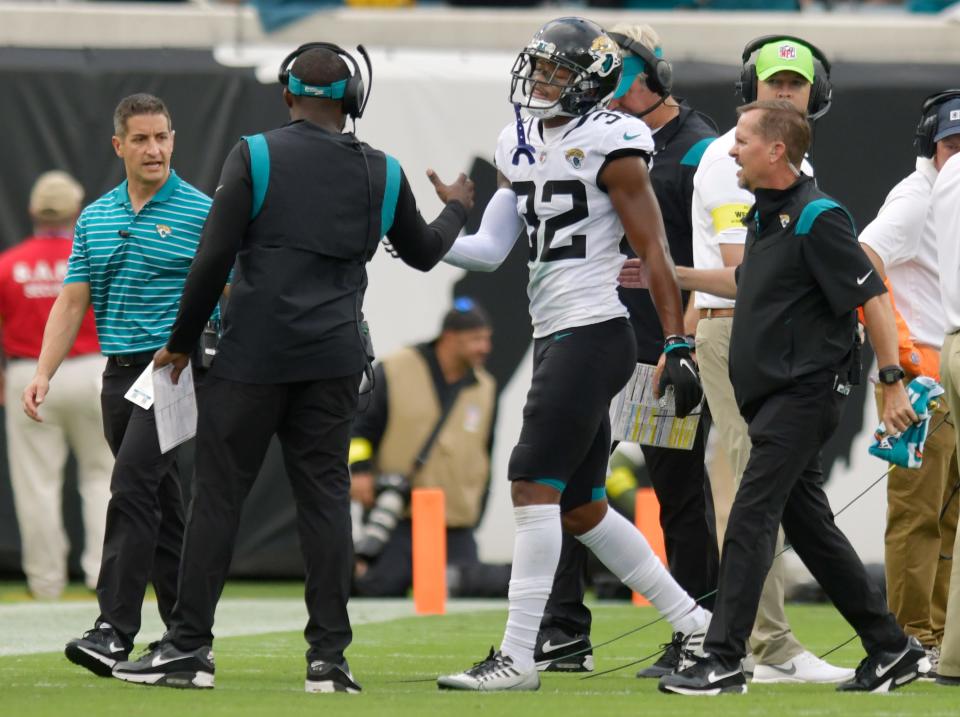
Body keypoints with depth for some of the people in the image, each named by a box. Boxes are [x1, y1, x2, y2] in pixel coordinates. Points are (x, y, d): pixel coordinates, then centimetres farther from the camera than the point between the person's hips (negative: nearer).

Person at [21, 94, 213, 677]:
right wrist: (44, 373, 0)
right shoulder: (95, 220, 11)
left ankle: (115, 631, -22)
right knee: (160, 503, 10)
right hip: (119, 372, 6)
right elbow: (73, 301, 11)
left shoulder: (201, 213, -5)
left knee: (132, 487, -18)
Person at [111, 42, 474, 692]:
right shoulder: (381, 173, 7)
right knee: (326, 495, 6)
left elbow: (215, 259, -7)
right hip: (334, 356, 3)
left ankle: (190, 645, 2)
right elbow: (423, 252, 23)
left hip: (255, 352, -3)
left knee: (219, 492, 2)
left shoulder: (255, 157, -5)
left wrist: (182, 341, 4)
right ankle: (330, 654, 2)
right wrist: (456, 208, 45)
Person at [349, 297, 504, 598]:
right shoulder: (394, 372, -3)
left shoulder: (485, 389, 11)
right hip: (396, 519, -4)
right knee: (380, 589, -16)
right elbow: (359, 427, 0)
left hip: (456, 525, 4)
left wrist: (474, 514, 17)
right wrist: (358, 470, -15)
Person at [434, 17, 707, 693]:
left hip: (593, 335, -9)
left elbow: (654, 251, -9)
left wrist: (677, 346, -11)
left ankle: (517, 656, -11)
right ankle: (693, 624, 23)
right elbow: (490, 250, 12)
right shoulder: (523, 147, 14)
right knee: (582, 509, 12)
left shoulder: (608, 145, -9)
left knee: (534, 489, -12)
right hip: (556, 335, 9)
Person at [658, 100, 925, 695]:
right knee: (807, 523, 12)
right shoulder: (765, 216, 14)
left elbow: (872, 297, -16)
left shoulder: (817, 218, -15)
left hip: (806, 391, -10)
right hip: (772, 394, 10)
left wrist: (892, 382, -19)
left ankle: (723, 659, -14)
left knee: (751, 518, -13)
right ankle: (891, 647, 19)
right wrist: (674, 276, 31)